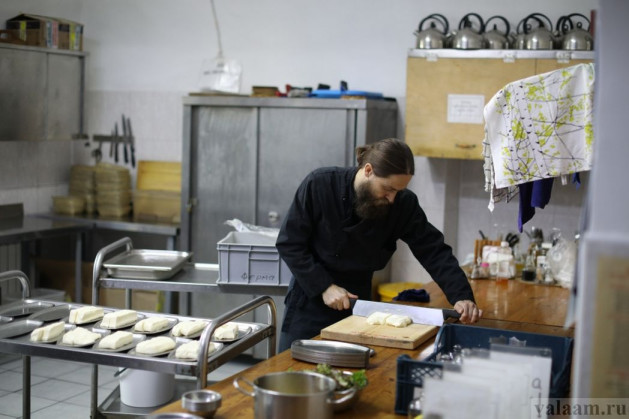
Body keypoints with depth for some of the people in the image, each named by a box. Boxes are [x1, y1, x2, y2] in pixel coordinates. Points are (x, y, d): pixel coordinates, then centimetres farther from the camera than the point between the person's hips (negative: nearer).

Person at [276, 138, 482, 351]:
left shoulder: (403, 204, -12)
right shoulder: (319, 184, -18)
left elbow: (434, 250, -12)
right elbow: (289, 243, -13)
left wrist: (461, 296, -26)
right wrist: (324, 286, -20)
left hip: (356, 304, 2)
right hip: (308, 305, -2)